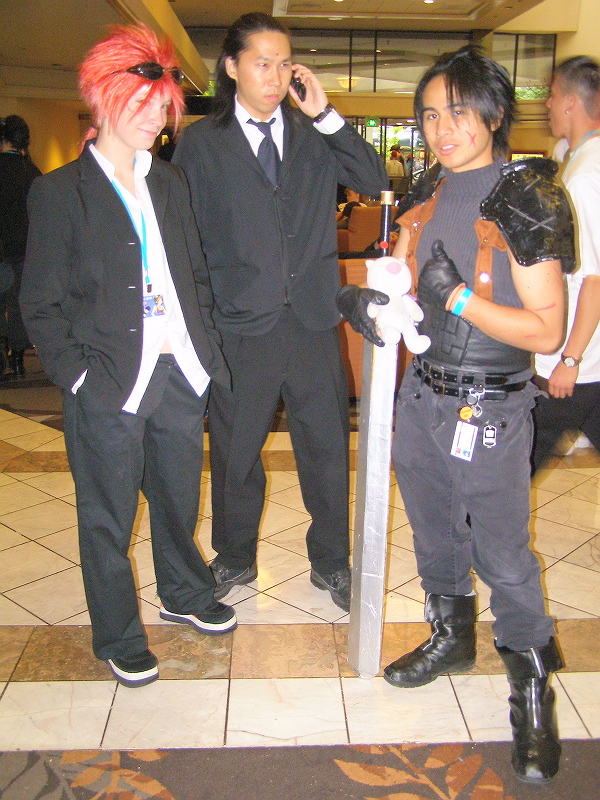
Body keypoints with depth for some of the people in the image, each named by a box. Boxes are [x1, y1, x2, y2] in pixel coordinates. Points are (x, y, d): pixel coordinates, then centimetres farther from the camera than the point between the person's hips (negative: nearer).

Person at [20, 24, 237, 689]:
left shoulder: (169, 183, 11)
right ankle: (118, 638, 30)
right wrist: (80, 377, -12)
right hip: (110, 386, -5)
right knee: (108, 520, 10)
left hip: (180, 374, 5)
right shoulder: (58, 193, -5)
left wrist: (204, 347, 7)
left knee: (179, 499, 20)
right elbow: (42, 304, -5)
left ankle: (184, 594, 45)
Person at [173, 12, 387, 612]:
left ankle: (330, 562, 30)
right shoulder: (200, 143, 2)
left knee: (327, 448, 10)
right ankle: (235, 558, 35)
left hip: (313, 320, 2)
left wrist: (325, 115, -8)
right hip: (241, 324, -1)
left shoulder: (314, 135, 8)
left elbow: (375, 181, -2)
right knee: (234, 450, 12)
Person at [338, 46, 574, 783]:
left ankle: (532, 691, 24)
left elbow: (547, 331, -14)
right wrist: (365, 299, -4)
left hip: (488, 410, -6)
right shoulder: (427, 195, 7)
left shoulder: (525, 200, -12)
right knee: (433, 534, 20)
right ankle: (451, 637, 44)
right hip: (420, 393, 6)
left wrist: (457, 296, -23)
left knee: (501, 556, 2)